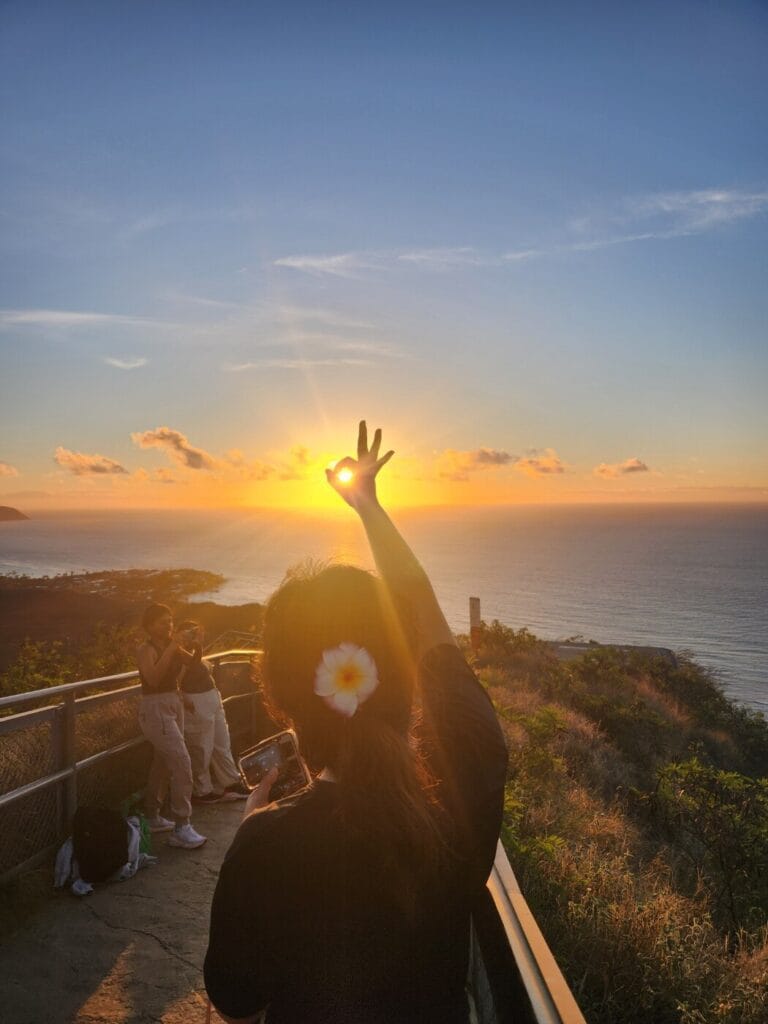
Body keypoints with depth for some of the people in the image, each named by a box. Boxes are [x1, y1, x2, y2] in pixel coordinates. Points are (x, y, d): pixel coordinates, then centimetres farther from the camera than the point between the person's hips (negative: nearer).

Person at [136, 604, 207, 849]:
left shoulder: (171, 646, 9)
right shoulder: (146, 650, -13)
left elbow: (194, 663, 2)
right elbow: (153, 678, -30)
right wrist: (171, 649, -30)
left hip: (174, 704, 8)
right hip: (155, 708, -8)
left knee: (163, 763, 16)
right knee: (181, 762, -16)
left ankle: (152, 816, 31)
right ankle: (181, 828, -13)